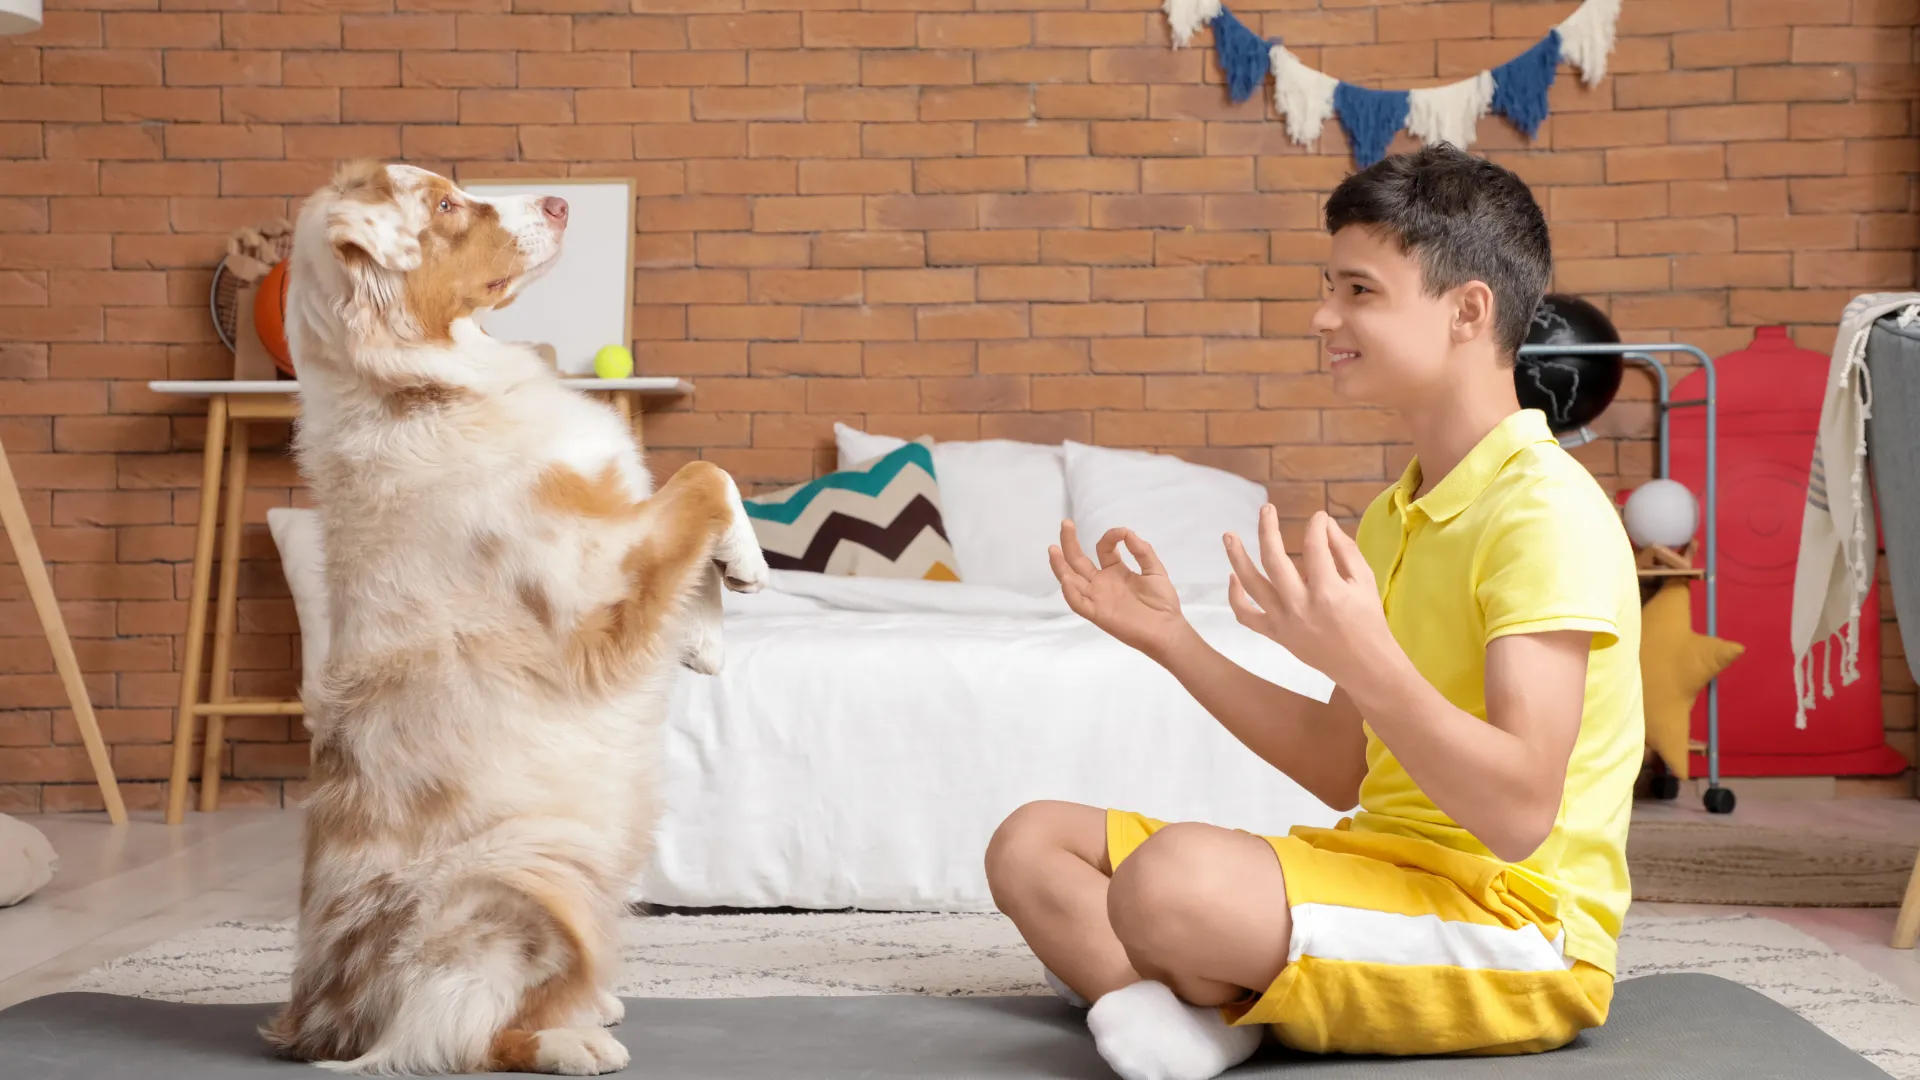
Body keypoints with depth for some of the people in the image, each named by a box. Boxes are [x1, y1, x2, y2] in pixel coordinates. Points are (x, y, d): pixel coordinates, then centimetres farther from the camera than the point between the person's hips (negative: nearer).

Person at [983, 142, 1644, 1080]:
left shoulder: (1547, 509, -15)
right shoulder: (1394, 518, 16)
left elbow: (1520, 813, -24)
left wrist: (1362, 657, -37)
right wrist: (1171, 642, 12)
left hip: (1517, 920, -10)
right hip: (1388, 864, 10)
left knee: (1174, 875, -37)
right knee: (1032, 844, 7)